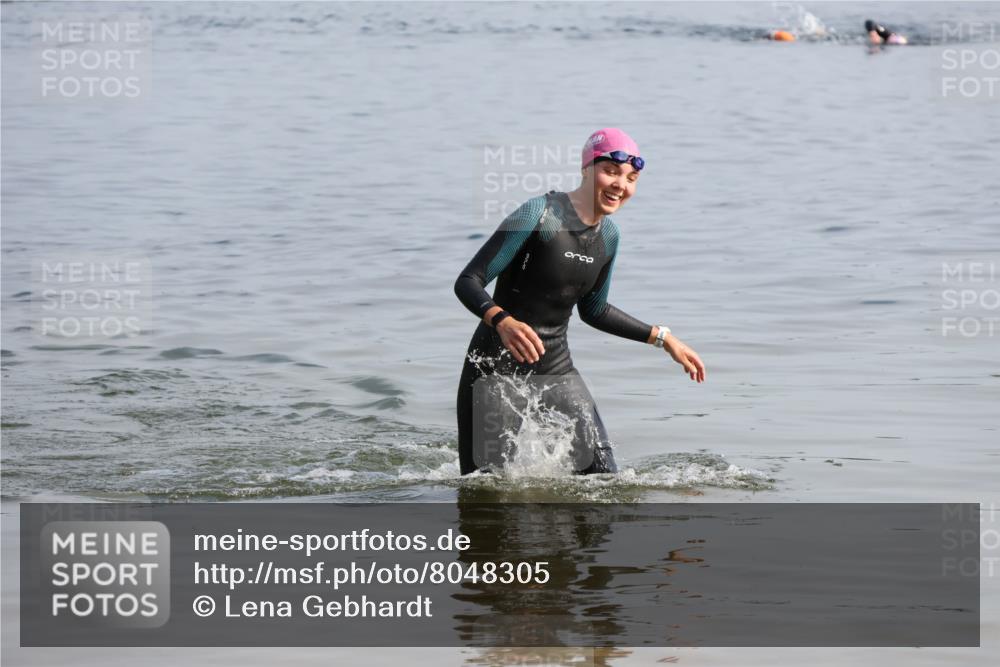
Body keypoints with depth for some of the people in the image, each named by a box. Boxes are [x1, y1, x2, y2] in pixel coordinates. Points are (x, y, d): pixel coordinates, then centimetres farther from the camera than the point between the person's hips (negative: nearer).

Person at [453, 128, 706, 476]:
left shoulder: (608, 235, 6)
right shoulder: (539, 214, -17)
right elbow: (467, 282, -19)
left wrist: (663, 338, 19)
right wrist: (503, 321, -38)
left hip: (555, 366, 6)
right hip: (497, 365, -6)